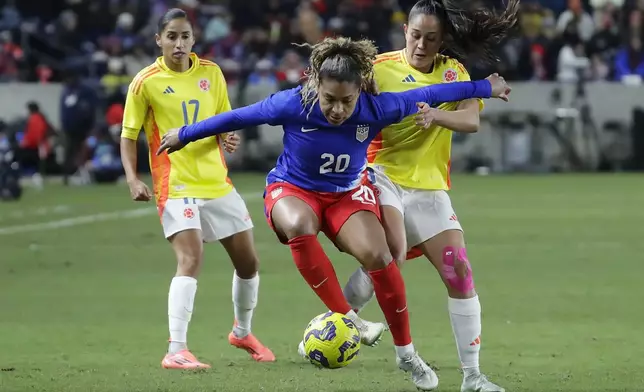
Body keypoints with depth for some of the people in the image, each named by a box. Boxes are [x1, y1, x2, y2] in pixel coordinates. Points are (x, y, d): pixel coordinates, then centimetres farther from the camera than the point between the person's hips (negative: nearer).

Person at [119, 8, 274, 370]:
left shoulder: (211, 73, 4)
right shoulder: (145, 83, -7)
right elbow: (129, 136, -2)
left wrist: (228, 137, -8)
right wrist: (133, 179, -16)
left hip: (218, 182, 5)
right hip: (176, 186, -5)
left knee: (248, 261, 12)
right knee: (191, 259, -24)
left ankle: (243, 332, 37)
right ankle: (177, 351, -26)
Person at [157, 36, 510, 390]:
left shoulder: (375, 108, -21)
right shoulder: (293, 104, -25)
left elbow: (428, 95, -9)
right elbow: (238, 117, -12)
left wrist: (484, 88, 2)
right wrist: (185, 135, -1)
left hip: (347, 194, 2)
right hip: (292, 190, -2)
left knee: (377, 256, -23)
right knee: (298, 226, -39)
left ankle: (406, 353, -4)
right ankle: (346, 318, -29)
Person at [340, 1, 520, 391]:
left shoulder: (453, 72, 4)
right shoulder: (381, 68, -5)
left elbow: (471, 120, -13)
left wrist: (438, 115, -33)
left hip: (430, 188, 4)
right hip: (384, 176, -4)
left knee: (460, 274, -4)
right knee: (391, 254, -30)